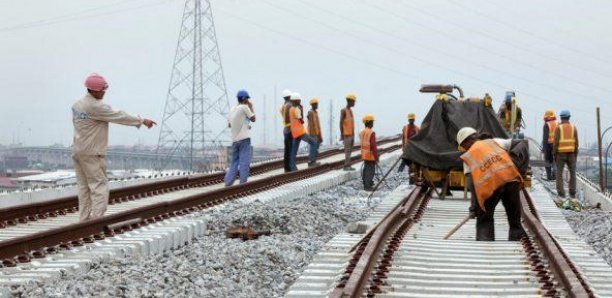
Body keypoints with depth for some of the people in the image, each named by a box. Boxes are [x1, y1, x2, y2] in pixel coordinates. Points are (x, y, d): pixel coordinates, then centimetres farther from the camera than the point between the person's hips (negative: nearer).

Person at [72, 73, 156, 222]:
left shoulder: (77, 105, 11)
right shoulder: (95, 106, -17)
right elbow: (119, 116, -15)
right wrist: (142, 121, -9)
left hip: (78, 151, 9)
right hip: (92, 153, -9)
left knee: (84, 187, 10)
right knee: (99, 186, -6)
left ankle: (84, 220, 10)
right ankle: (96, 219, -12)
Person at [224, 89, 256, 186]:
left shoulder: (232, 109, 13)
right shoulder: (245, 107, -8)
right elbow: (253, 119, 0)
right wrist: (251, 107, 10)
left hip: (234, 139, 7)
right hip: (244, 138, -7)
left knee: (234, 162, 10)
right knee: (244, 161, -5)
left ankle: (228, 183, 5)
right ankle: (243, 182, -8)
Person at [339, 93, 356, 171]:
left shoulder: (350, 111, 16)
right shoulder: (343, 111, -10)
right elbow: (341, 123, -14)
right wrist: (342, 134, -18)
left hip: (351, 134, 8)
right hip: (346, 135, -8)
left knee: (350, 150, 7)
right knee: (347, 150, -9)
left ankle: (348, 165, 10)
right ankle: (346, 166, -9)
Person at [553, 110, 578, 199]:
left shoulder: (558, 128, -8)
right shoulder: (573, 128, 0)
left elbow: (555, 142, -12)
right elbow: (576, 143, -1)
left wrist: (554, 154, -4)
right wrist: (576, 155, 7)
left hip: (560, 153, -2)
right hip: (571, 153, 2)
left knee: (559, 173, 4)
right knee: (572, 173, 11)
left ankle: (561, 194, -3)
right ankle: (572, 194, 6)